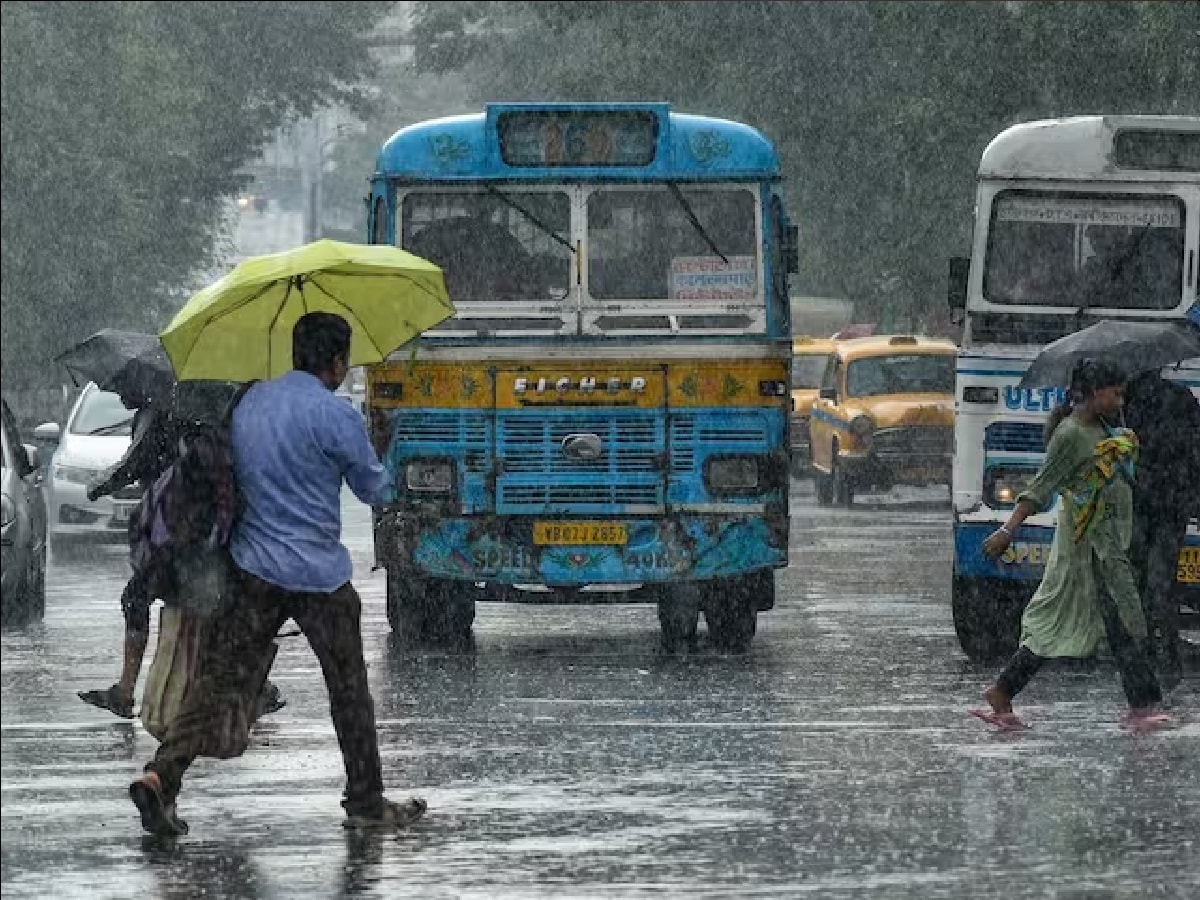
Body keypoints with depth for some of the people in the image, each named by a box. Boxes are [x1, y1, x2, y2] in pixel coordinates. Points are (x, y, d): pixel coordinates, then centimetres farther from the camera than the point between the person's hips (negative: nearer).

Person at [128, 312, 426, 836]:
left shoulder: (251, 401, 7)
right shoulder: (333, 415, -15)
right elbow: (377, 490, -3)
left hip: (252, 570, 5)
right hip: (318, 574, -5)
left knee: (220, 679, 2)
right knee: (349, 692, 11)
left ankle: (161, 775, -16)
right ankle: (367, 804, 18)